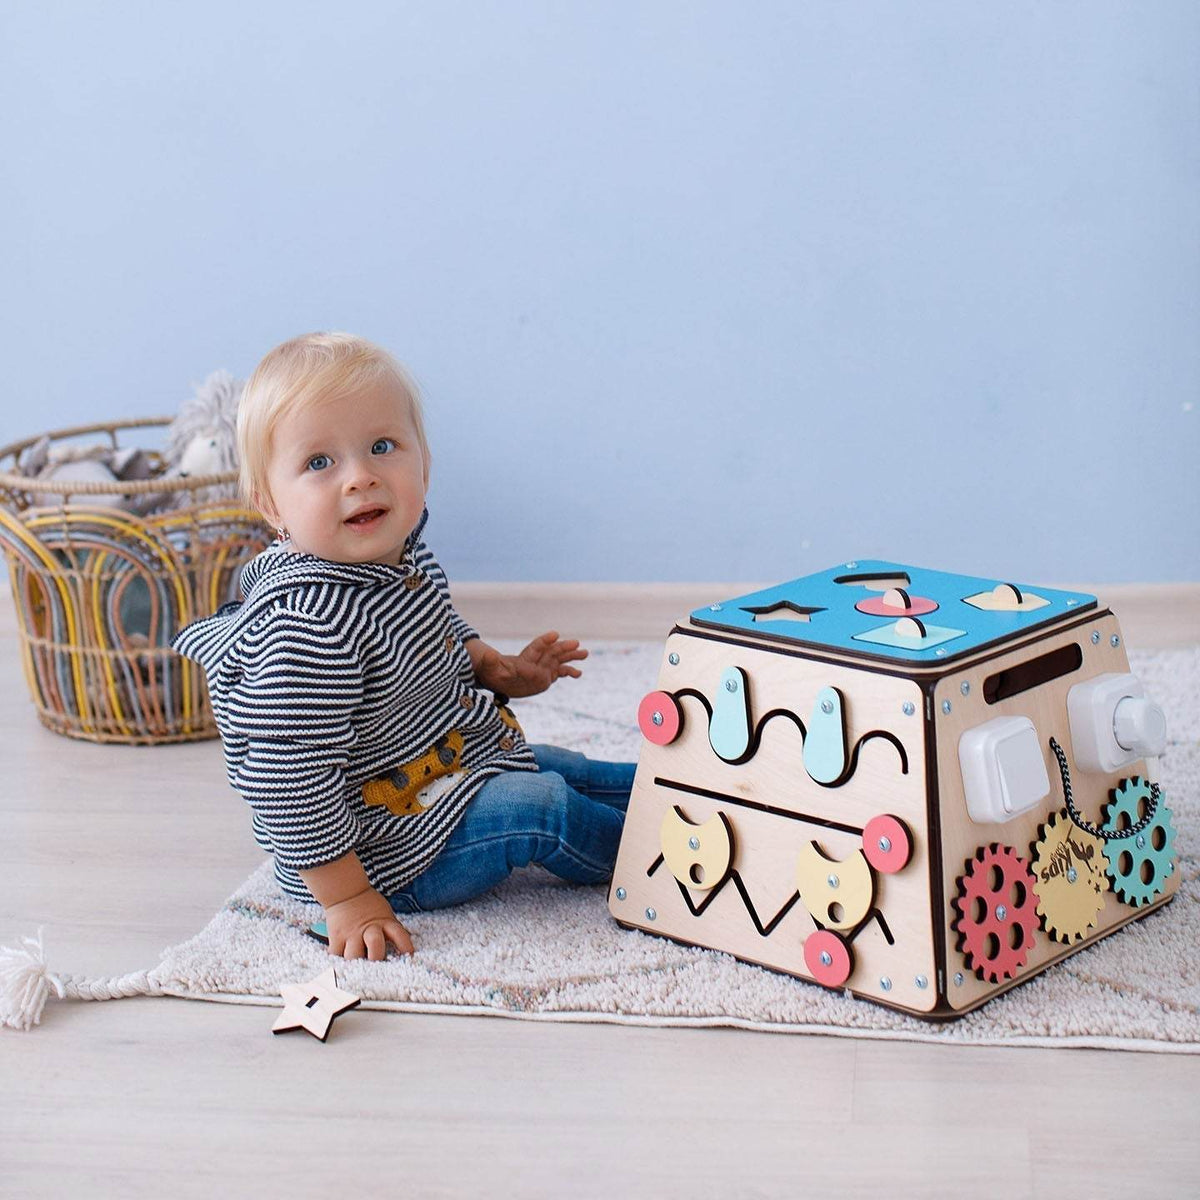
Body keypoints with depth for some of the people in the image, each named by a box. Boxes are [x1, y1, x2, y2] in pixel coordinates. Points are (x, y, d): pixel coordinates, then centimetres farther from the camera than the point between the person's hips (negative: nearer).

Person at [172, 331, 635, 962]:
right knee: (540, 806, -16)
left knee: (571, 770, 19)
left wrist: (497, 669, 3)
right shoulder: (307, 626, -35)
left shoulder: (403, 554, -4)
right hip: (376, 844, -10)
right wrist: (347, 900, -27)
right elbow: (287, 779, -33)